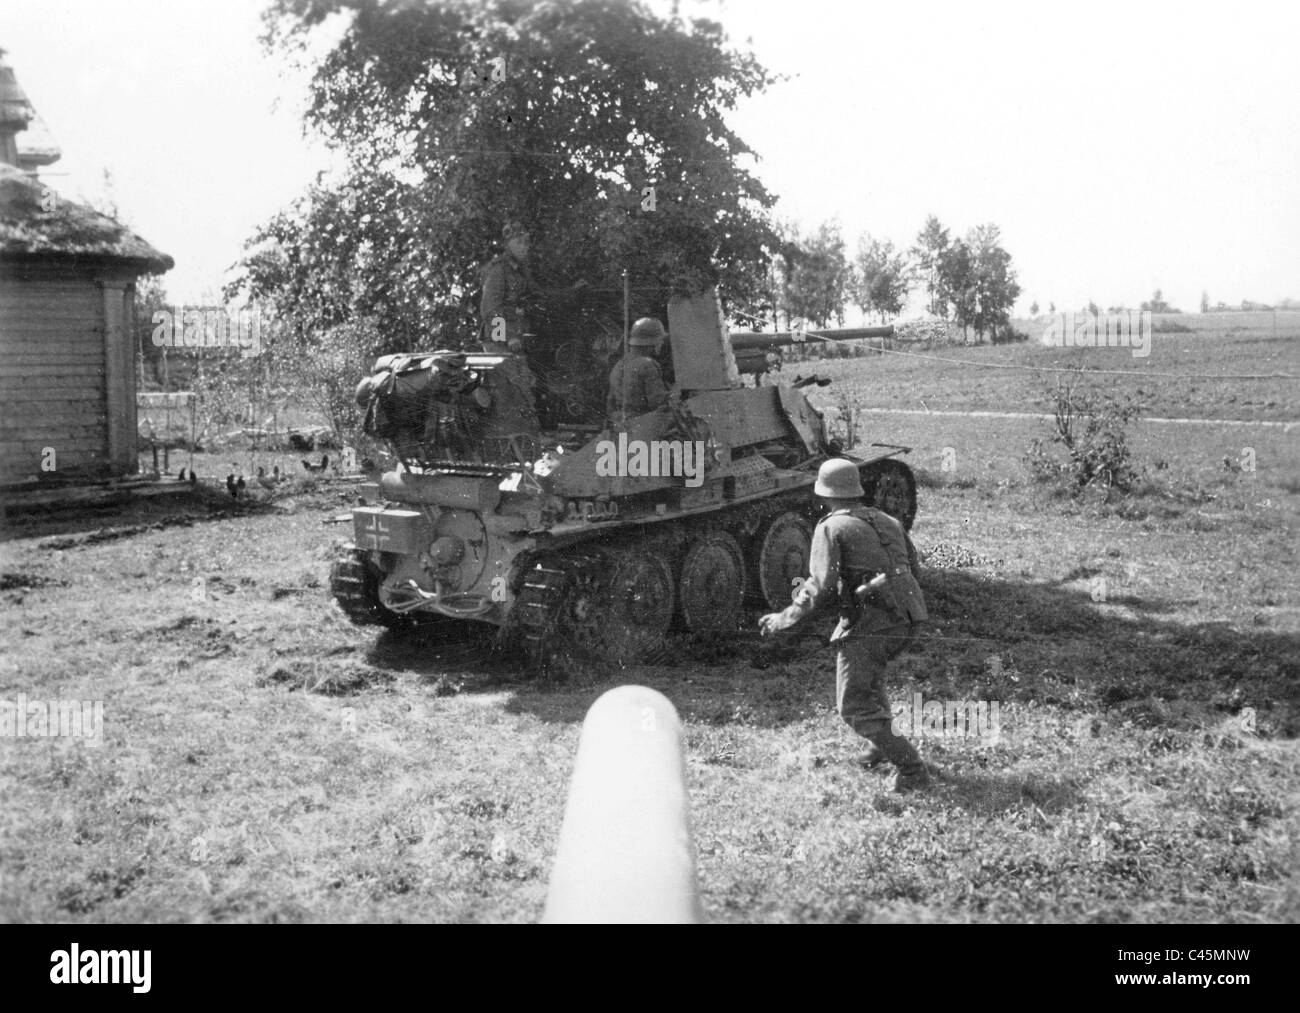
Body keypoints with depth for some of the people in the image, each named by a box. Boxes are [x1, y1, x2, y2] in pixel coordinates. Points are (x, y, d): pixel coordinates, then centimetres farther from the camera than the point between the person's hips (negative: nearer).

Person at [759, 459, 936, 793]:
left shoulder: (831, 528, -4)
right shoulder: (887, 522, 17)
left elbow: (822, 588, -12)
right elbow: (912, 568, 19)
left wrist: (784, 618, -3)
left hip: (868, 624, -8)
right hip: (905, 620, 8)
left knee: (854, 706, -1)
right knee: (870, 678, 32)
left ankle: (912, 769, -7)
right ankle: (883, 744, 38)